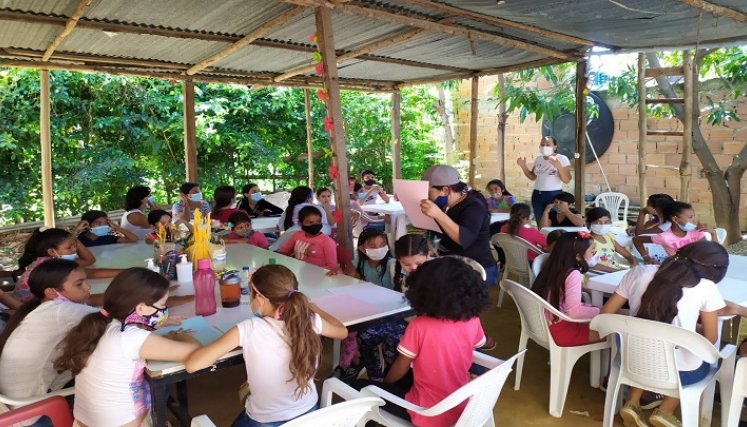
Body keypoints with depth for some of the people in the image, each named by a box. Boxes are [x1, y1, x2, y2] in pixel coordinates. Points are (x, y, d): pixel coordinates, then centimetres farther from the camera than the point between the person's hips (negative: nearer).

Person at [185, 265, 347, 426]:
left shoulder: (249, 329, -25)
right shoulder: (310, 320, -16)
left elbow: (192, 364, -25)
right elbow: (342, 331, 6)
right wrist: (310, 306, 18)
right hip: (308, 414, 4)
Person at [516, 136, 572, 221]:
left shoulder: (562, 159, -6)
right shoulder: (538, 159, 10)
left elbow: (566, 180, -12)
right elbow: (532, 177, 16)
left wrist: (558, 166, -26)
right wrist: (523, 166, 3)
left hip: (554, 195, -5)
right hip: (537, 195, 5)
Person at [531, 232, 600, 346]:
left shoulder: (552, 268, 5)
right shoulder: (573, 274, -18)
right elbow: (574, 311, -26)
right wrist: (599, 311, -12)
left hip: (544, 326, 9)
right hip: (559, 330, -9)